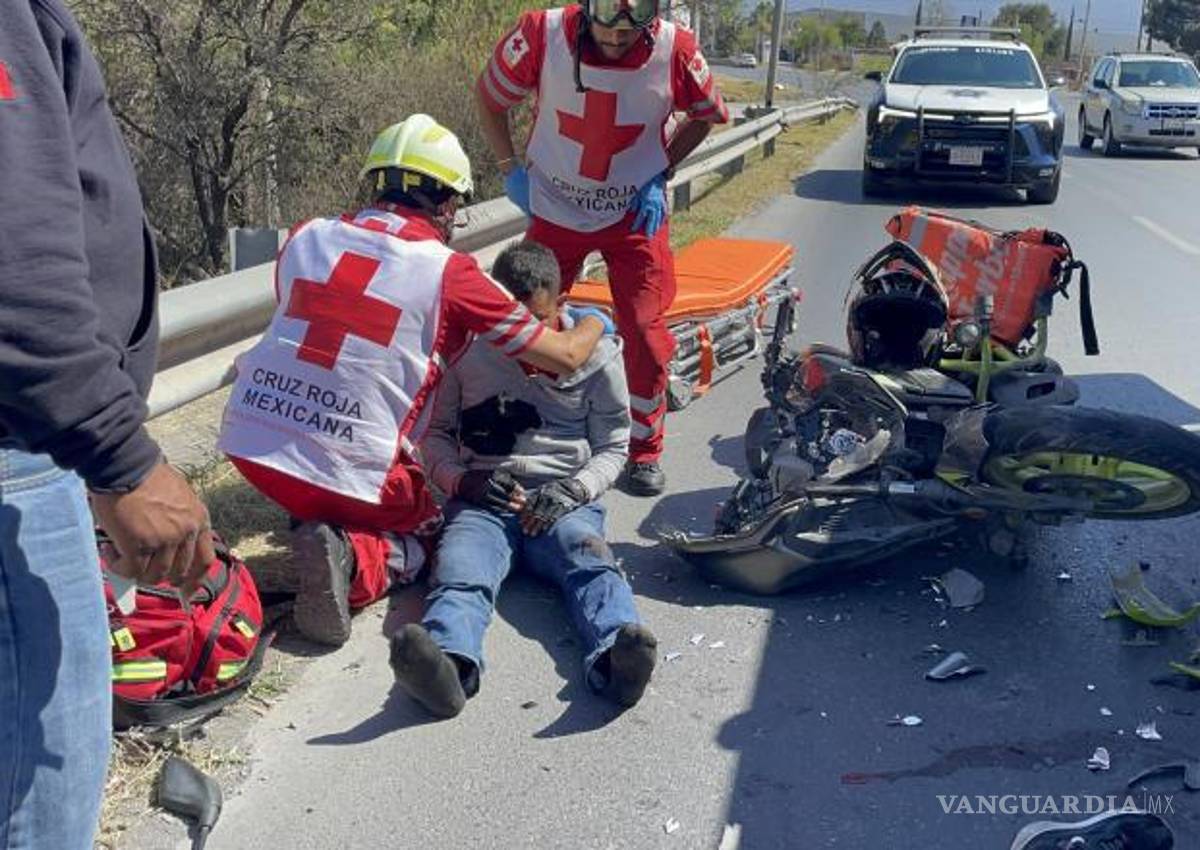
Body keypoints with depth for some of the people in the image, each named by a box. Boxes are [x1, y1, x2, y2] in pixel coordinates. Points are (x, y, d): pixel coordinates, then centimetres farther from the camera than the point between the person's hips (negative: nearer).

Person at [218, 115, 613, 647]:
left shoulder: (306, 238, 7)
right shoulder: (449, 273, -5)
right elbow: (565, 356, 1)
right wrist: (593, 323, 25)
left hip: (248, 440, 6)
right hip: (353, 471, -6)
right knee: (422, 530, 22)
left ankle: (322, 529, 10)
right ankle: (353, 559, -7)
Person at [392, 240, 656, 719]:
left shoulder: (596, 355, 11)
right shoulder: (466, 350, 14)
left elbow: (613, 447, 13)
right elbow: (435, 432, 19)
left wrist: (571, 490, -8)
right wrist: (462, 480, -3)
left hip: (564, 501, 0)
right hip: (481, 500, 1)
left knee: (589, 561, -35)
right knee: (459, 577, -34)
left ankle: (614, 660, -63)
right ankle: (448, 663, -63)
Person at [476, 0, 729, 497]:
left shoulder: (675, 51, -18)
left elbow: (704, 115, 4)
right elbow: (488, 96, -1)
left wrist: (660, 175, -5)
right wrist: (511, 169, -6)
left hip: (636, 213, 0)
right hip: (555, 210, 1)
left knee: (646, 335, -4)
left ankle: (644, 451, 16)